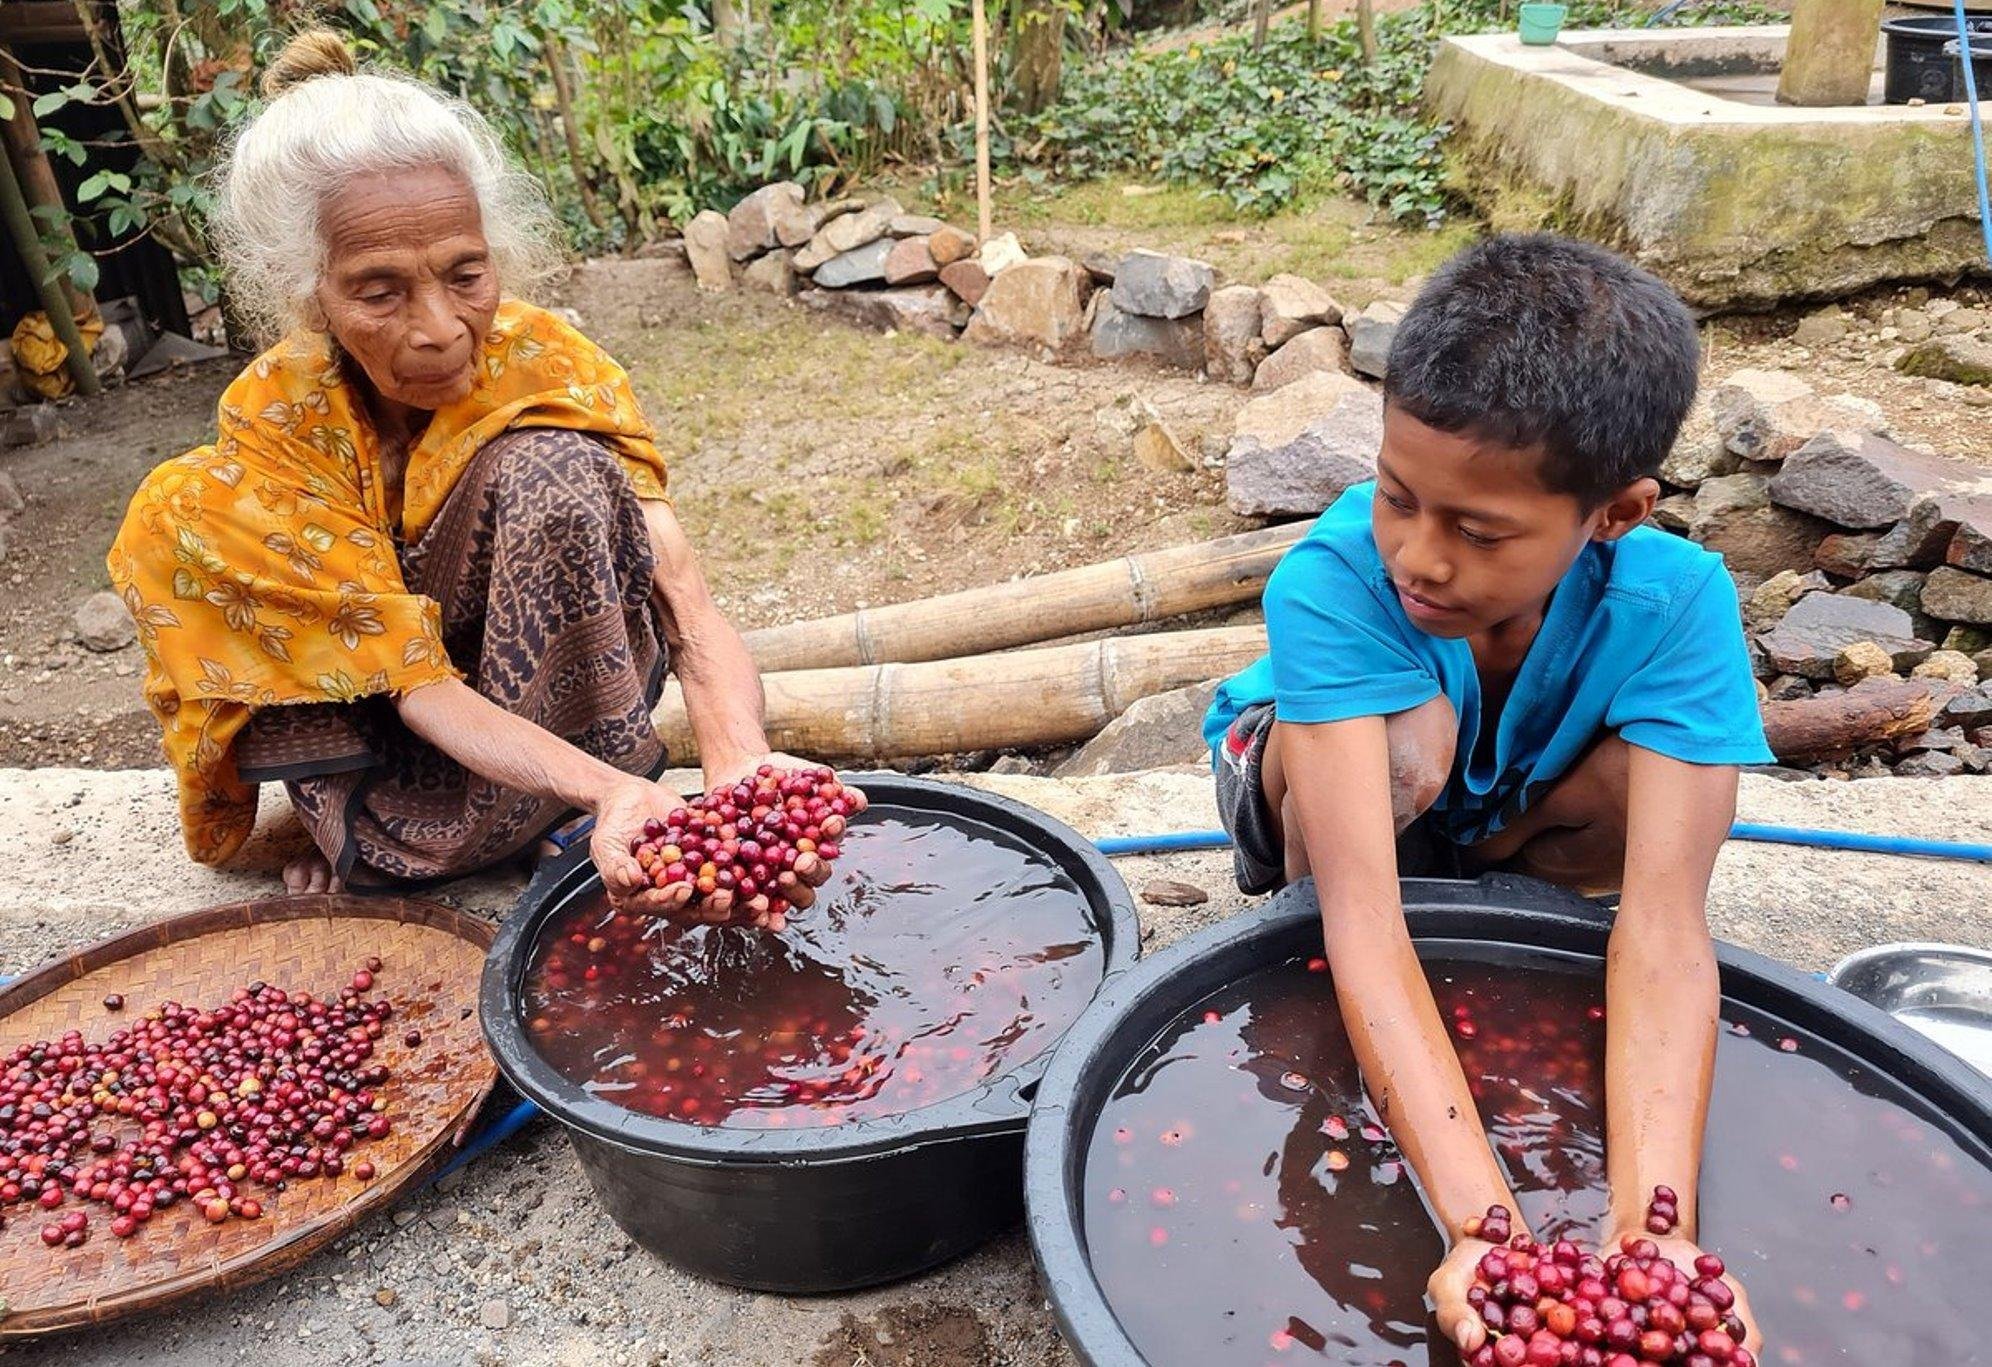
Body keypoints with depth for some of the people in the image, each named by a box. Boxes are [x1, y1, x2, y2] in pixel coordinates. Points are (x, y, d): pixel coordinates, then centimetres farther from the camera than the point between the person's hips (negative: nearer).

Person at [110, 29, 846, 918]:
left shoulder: (545, 366, -21)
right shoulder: (274, 425, -20)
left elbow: (683, 596, -30)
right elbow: (418, 684, -27)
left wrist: (740, 763, -53)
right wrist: (607, 790, -47)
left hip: (556, 675, -2)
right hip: (378, 713, 2)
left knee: (548, 465, -29)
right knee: (181, 515, -19)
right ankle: (362, 831, -6)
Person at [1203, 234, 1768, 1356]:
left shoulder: (1673, 601, -32)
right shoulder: (1332, 581, -39)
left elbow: (1666, 924, -39)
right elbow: (1362, 916, -46)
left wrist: (1653, 1227, -53)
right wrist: (1484, 1223, -56)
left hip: (1498, 809, 2)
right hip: (1308, 787, -2)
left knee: (1649, 783, -31)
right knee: (1409, 732, -37)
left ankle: (1487, 895, 1)